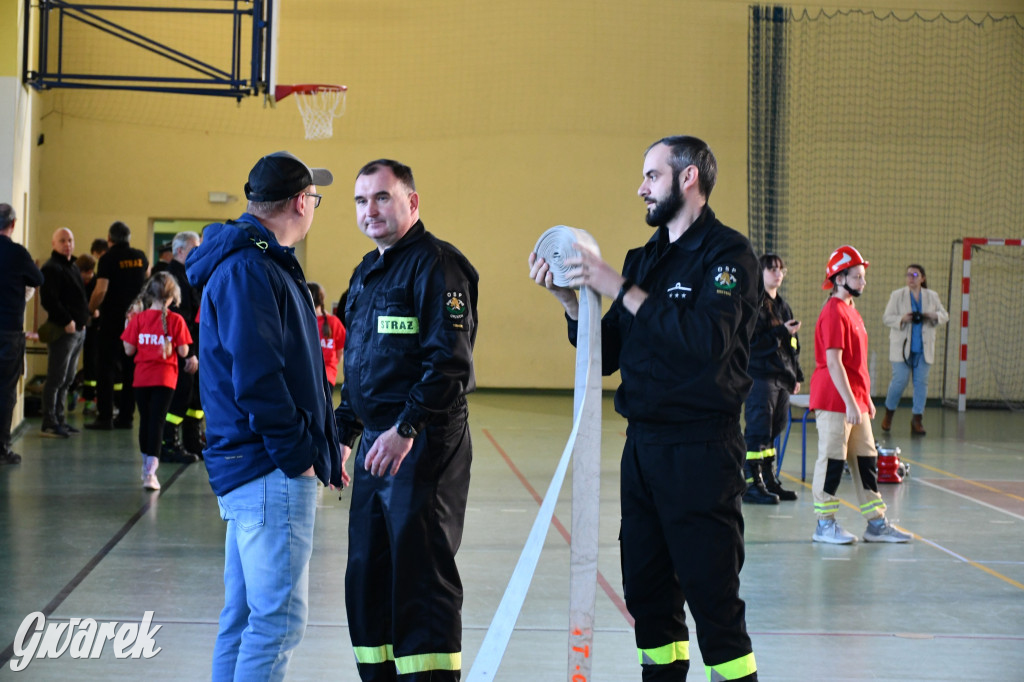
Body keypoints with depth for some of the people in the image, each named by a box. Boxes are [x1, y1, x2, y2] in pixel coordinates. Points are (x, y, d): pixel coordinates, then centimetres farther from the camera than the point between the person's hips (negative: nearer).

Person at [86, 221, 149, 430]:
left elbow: (101, 290, -18)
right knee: (131, 370, 10)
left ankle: (105, 418, -4)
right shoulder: (140, 256, 6)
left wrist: (90, 310, -4)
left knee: (107, 368, -1)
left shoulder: (108, 258, -11)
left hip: (112, 319, -5)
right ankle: (126, 416, 11)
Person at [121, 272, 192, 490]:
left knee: (145, 420, 17)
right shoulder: (176, 320, -8)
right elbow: (183, 352, -8)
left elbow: (129, 350, -1)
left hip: (142, 377, 2)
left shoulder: (138, 318, -3)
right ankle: (151, 472, -16)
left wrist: (130, 323, 8)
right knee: (157, 422, -4)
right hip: (165, 377, -2)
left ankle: (147, 467, 32)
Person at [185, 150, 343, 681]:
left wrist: (321, 446, 15)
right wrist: (297, 454, -16)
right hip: (272, 475, -11)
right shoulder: (250, 270, -15)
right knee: (280, 617, -9)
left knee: (244, 614, 15)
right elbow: (257, 377, -22)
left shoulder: (262, 263, 18)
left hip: (253, 473, 11)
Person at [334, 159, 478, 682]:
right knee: (366, 576, 13)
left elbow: (450, 362, -20)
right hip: (376, 443, 9)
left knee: (421, 575, -6)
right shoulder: (366, 272, 18)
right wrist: (343, 432, 19)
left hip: (424, 443, -9)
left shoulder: (435, 264, -11)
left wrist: (406, 429, -24)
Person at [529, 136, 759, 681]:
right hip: (642, 446, 8)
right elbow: (607, 355, 14)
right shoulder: (643, 258, 16)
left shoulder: (727, 254, -7)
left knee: (713, 596, -4)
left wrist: (622, 291, -19)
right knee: (647, 591, 12)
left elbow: (709, 340, -24)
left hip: (700, 450, -7)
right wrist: (570, 300, -1)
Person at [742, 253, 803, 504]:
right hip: (760, 376, -8)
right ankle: (752, 483, -4)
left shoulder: (783, 306, 19)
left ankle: (770, 480, 18)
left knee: (773, 430, 11)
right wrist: (781, 332, -19)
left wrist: (796, 375, 19)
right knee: (758, 429, -8)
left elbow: (793, 344, 23)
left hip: (782, 377, 8)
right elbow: (751, 341, -15)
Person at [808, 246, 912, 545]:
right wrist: (850, 402, -22)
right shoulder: (833, 313, -14)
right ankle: (825, 525, 5)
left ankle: (877, 524, 16)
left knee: (866, 460, 11)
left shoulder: (851, 311, 16)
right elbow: (833, 363, -20)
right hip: (834, 403, -10)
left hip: (855, 401, 10)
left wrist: (866, 399, 21)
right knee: (832, 460, -3)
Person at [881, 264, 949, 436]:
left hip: (923, 348, 3)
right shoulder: (897, 296, 0)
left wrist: (934, 316, -11)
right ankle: (889, 413, 17)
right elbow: (886, 317, -1)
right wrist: (902, 319, -21)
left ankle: (917, 419, 5)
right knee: (900, 380, -6)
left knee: (921, 382, 0)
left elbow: (945, 316, 12)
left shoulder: (932, 296, 8)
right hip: (902, 347, -3)